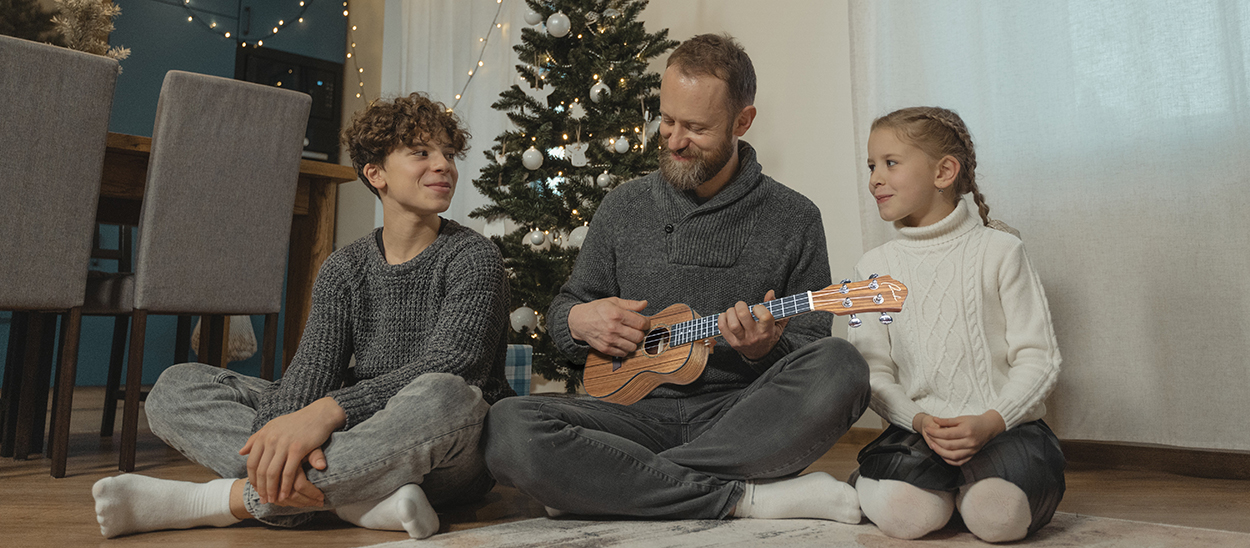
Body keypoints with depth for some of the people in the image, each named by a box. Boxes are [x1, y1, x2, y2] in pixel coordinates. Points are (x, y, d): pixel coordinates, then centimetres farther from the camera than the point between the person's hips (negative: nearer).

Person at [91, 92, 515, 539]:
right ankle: (362, 499, -26)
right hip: (358, 448, 5)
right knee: (177, 385, -4)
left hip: (449, 462, -4)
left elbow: (448, 366, -22)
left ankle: (205, 502, -26)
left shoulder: (473, 258, -6)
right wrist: (279, 435, -29)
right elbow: (312, 368, -7)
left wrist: (327, 411, -34)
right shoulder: (344, 269, 8)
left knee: (442, 395, -41)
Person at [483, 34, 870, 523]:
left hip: (742, 416, 0)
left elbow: (814, 347, 7)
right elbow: (565, 306, 19)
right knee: (508, 428, -27)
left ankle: (606, 485, -22)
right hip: (641, 411, 1)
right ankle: (747, 498, -22)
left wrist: (766, 348, -16)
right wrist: (579, 320, -6)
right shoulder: (624, 207, 10)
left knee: (841, 368, -32)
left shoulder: (794, 220, 5)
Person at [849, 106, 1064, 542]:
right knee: (899, 513, -26)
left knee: (997, 515, -28)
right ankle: (948, 485, 9)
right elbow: (873, 373, 3)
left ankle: (976, 485, 7)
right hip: (918, 430, 1)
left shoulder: (999, 251, -1)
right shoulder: (874, 267, 5)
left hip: (1004, 427, -1)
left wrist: (990, 423, -17)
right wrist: (920, 421, -14)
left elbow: (1038, 358, -2)